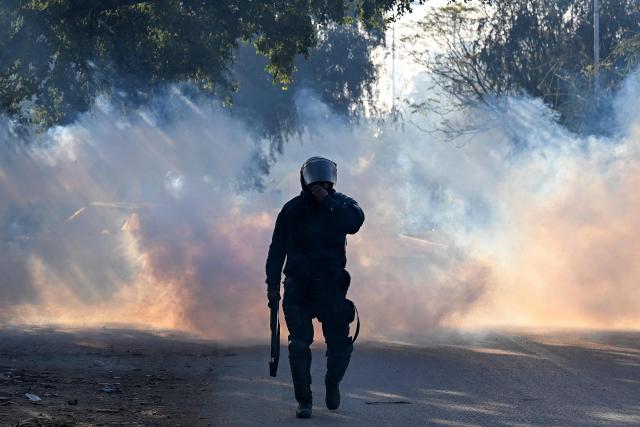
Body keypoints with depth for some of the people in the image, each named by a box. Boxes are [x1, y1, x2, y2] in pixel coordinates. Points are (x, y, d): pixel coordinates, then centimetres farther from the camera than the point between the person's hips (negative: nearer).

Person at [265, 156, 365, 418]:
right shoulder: (293, 209, 2)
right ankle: (303, 401, 0)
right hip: (298, 288, 0)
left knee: (340, 344, -1)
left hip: (331, 287, 0)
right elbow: (277, 248, 5)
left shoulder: (341, 205, 2)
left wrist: (326, 201, -23)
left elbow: (354, 222, -22)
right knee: (299, 344, -7)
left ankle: (332, 383, 27)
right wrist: (272, 285, 0)